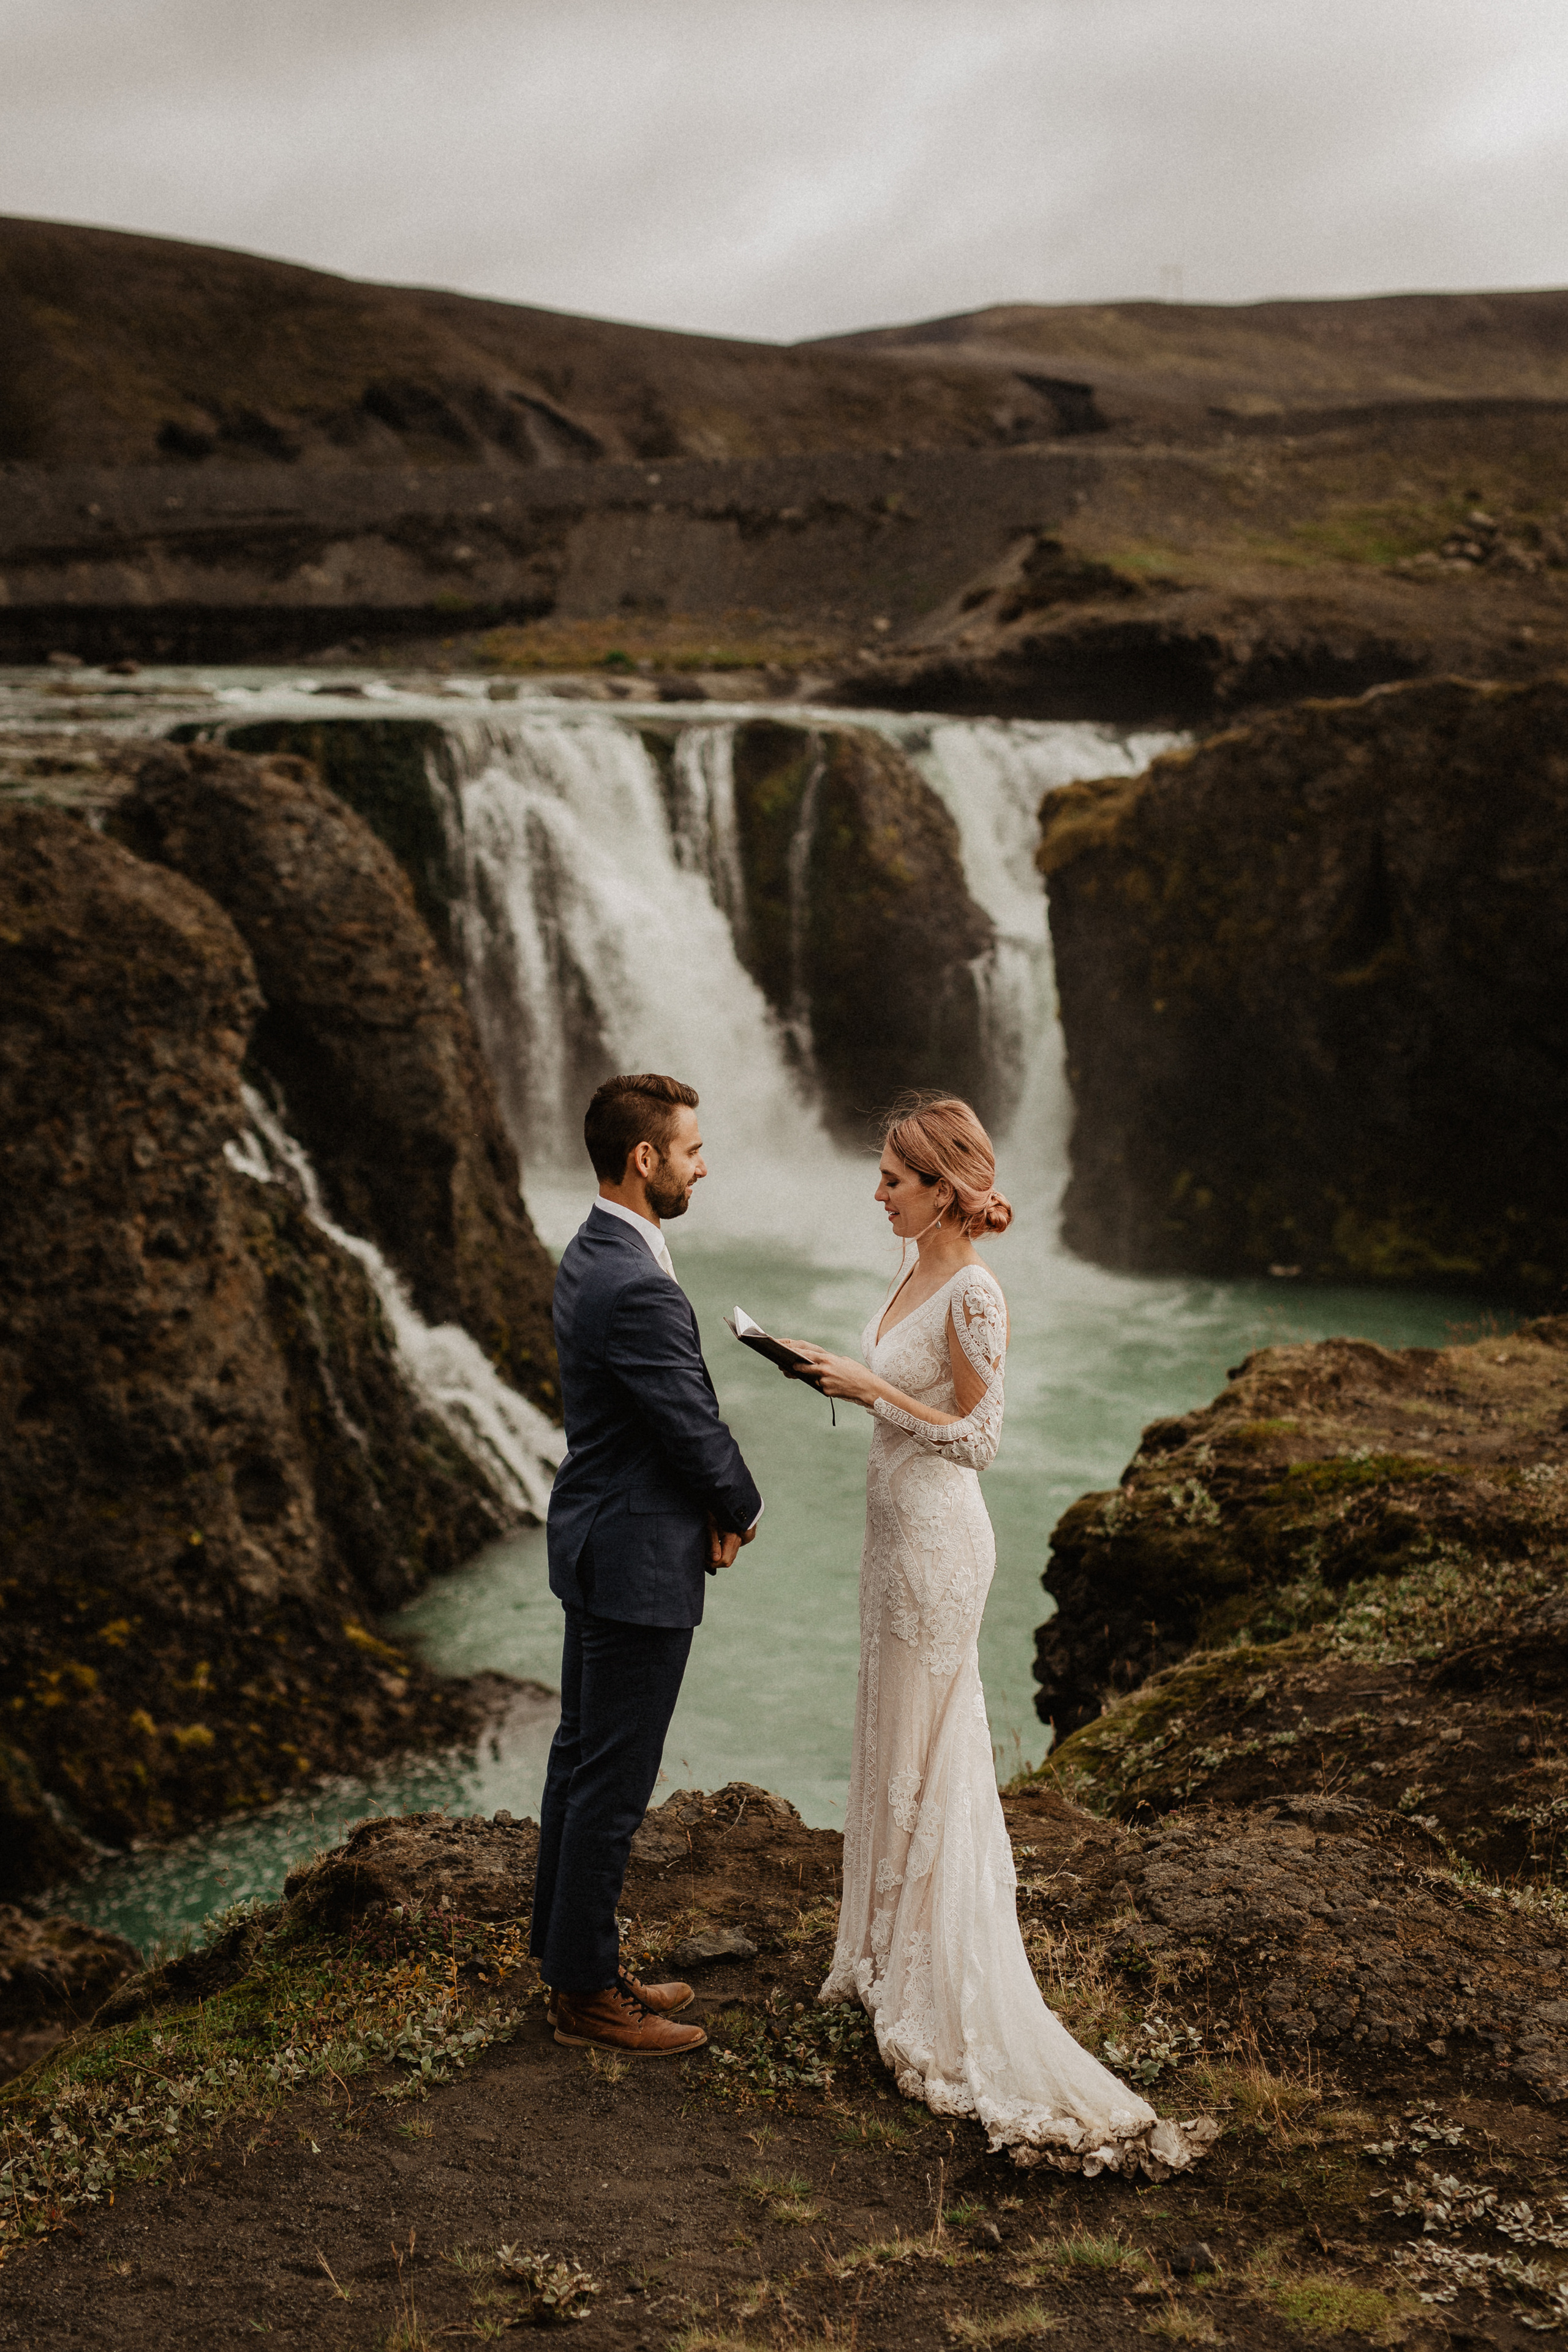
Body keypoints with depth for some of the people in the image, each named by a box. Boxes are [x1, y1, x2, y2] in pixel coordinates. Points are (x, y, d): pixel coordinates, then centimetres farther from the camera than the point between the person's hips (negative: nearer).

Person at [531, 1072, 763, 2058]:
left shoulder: (593, 1255, 7)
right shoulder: (638, 1288, -26)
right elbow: (697, 1427, -19)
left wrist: (709, 1507, 1)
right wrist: (742, 1509, 0)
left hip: (597, 1548, 11)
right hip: (639, 1562, -11)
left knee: (582, 1758, 19)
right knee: (613, 1781, 1)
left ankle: (569, 1951, 31)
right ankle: (586, 1989, 14)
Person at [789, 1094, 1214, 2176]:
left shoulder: (974, 1294, -21)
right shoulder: (918, 1268, 7)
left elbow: (977, 1437, -19)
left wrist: (872, 1391, -18)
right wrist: (837, 1370, 7)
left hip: (937, 1538, -9)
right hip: (898, 1528, 9)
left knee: (927, 1756, 1)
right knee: (895, 1746, 17)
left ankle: (941, 1988, 14)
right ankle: (891, 1951, 30)